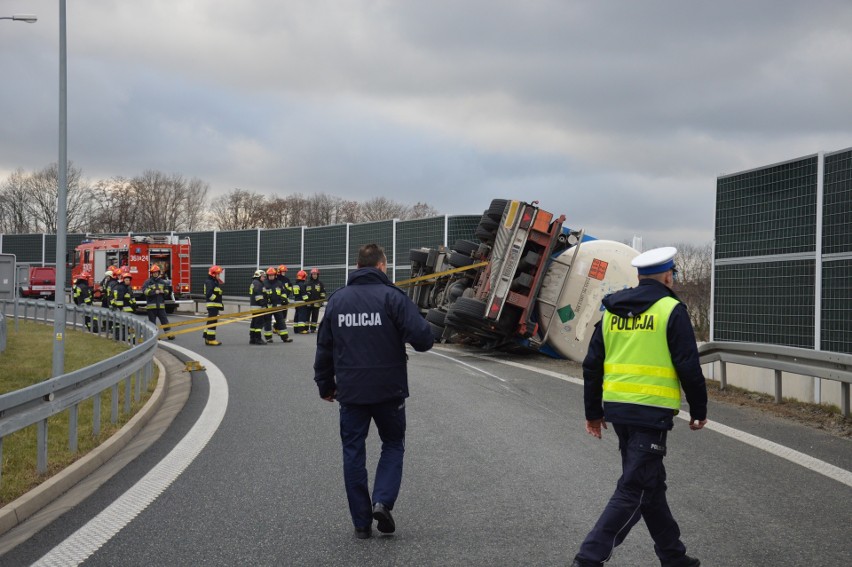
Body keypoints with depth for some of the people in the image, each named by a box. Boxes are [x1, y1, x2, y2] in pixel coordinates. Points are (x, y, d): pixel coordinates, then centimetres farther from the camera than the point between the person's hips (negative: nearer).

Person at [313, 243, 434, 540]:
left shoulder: (337, 299, 6)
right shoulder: (392, 296, -9)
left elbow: (324, 347, 11)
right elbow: (422, 338, -18)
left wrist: (325, 384, 22)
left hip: (350, 391, 3)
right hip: (389, 390, -3)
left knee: (353, 453, 10)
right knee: (393, 445, 16)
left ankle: (361, 523, 10)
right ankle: (383, 501, -4)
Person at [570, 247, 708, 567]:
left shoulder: (613, 310, 11)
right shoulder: (671, 310, -8)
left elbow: (592, 364, 12)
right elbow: (688, 367, -10)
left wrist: (593, 412, 19)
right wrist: (699, 411, 2)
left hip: (617, 408, 7)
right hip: (651, 412, -7)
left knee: (651, 483, 19)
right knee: (634, 490, -3)